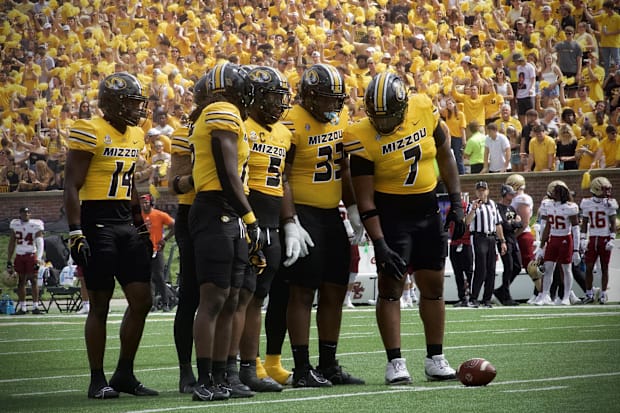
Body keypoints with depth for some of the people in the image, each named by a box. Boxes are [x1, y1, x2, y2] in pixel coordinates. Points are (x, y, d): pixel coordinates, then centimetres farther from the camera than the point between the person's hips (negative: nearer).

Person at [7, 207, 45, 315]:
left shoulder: (36, 225, -4)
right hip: (19, 256, 3)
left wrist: (39, 258, -21)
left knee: (33, 280, -6)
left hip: (31, 255, -3)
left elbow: (40, 243, -9)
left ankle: (35, 306, -4)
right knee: (21, 281, 4)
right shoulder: (15, 225, 7)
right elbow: (12, 243, 12)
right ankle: (22, 307, 8)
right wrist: (9, 260, 10)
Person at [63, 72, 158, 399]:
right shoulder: (90, 132, -11)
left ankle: (124, 374, 16)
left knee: (141, 300, 4)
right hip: (97, 222, -8)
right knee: (100, 304, -2)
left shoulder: (135, 135, 13)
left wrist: (141, 226, 20)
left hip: (126, 224, 8)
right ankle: (97, 380, 6)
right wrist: (76, 233, -18)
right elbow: (72, 187, -12)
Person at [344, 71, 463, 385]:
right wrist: (380, 244, -22)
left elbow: (445, 156, 9)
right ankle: (395, 362, -3)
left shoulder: (424, 112, -9)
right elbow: (365, 200, -16)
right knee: (391, 285, -7)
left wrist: (456, 201, 5)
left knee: (433, 286, 9)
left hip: (427, 209, 4)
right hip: (390, 214, -4)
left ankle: (435, 360, 17)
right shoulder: (363, 139, -19)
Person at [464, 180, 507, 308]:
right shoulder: (473, 204, 0)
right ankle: (474, 299, -8)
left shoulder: (493, 204, 18)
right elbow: (467, 222, -15)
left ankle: (487, 299, 10)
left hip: (492, 238, 6)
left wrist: (502, 241, 16)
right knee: (481, 270, -12)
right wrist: (473, 209, -27)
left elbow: (498, 224, 20)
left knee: (491, 270, 4)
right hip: (479, 238, -6)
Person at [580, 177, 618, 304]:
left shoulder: (609, 204, -2)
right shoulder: (587, 203, 4)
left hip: (605, 239, -2)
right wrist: (583, 239, 4)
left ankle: (603, 294, 10)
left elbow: (613, 224, -1)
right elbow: (584, 223, 11)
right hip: (592, 239, 2)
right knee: (588, 267, 0)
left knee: (604, 268, 3)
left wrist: (611, 240, -9)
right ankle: (589, 294, 10)